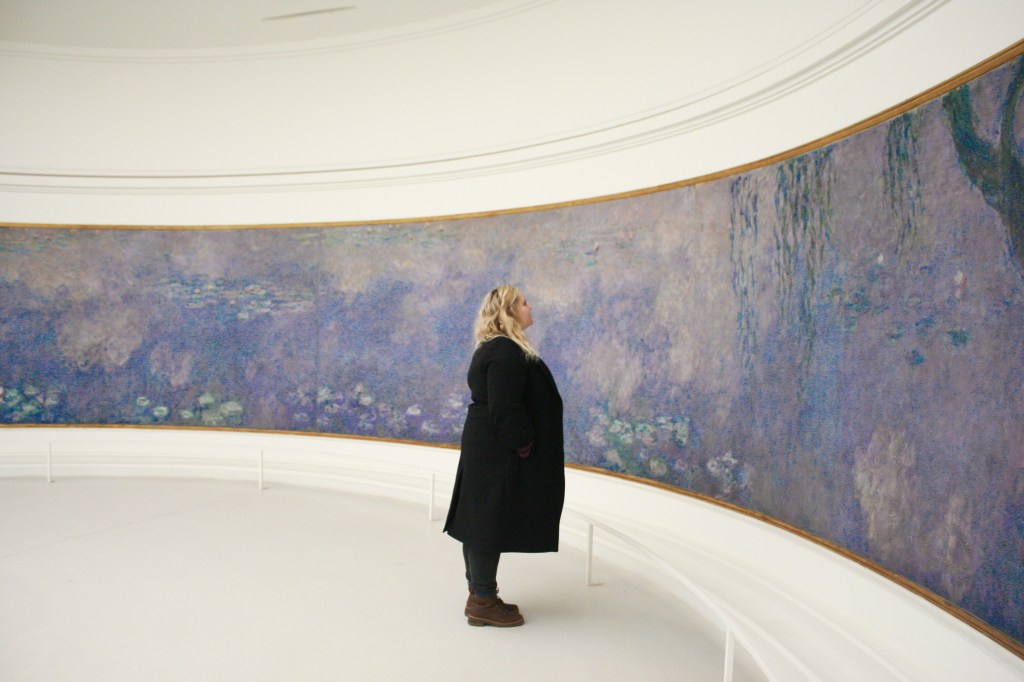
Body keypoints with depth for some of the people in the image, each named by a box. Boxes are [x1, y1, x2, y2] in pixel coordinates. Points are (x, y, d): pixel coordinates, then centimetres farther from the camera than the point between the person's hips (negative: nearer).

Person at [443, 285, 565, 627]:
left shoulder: (493, 349, 14)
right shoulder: (506, 353, -20)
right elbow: (505, 409, -25)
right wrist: (523, 445, -16)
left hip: (483, 450, 11)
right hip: (499, 454, -11)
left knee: (480, 520, 15)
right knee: (492, 521, 0)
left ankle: (480, 596, 28)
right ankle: (483, 603, 12)